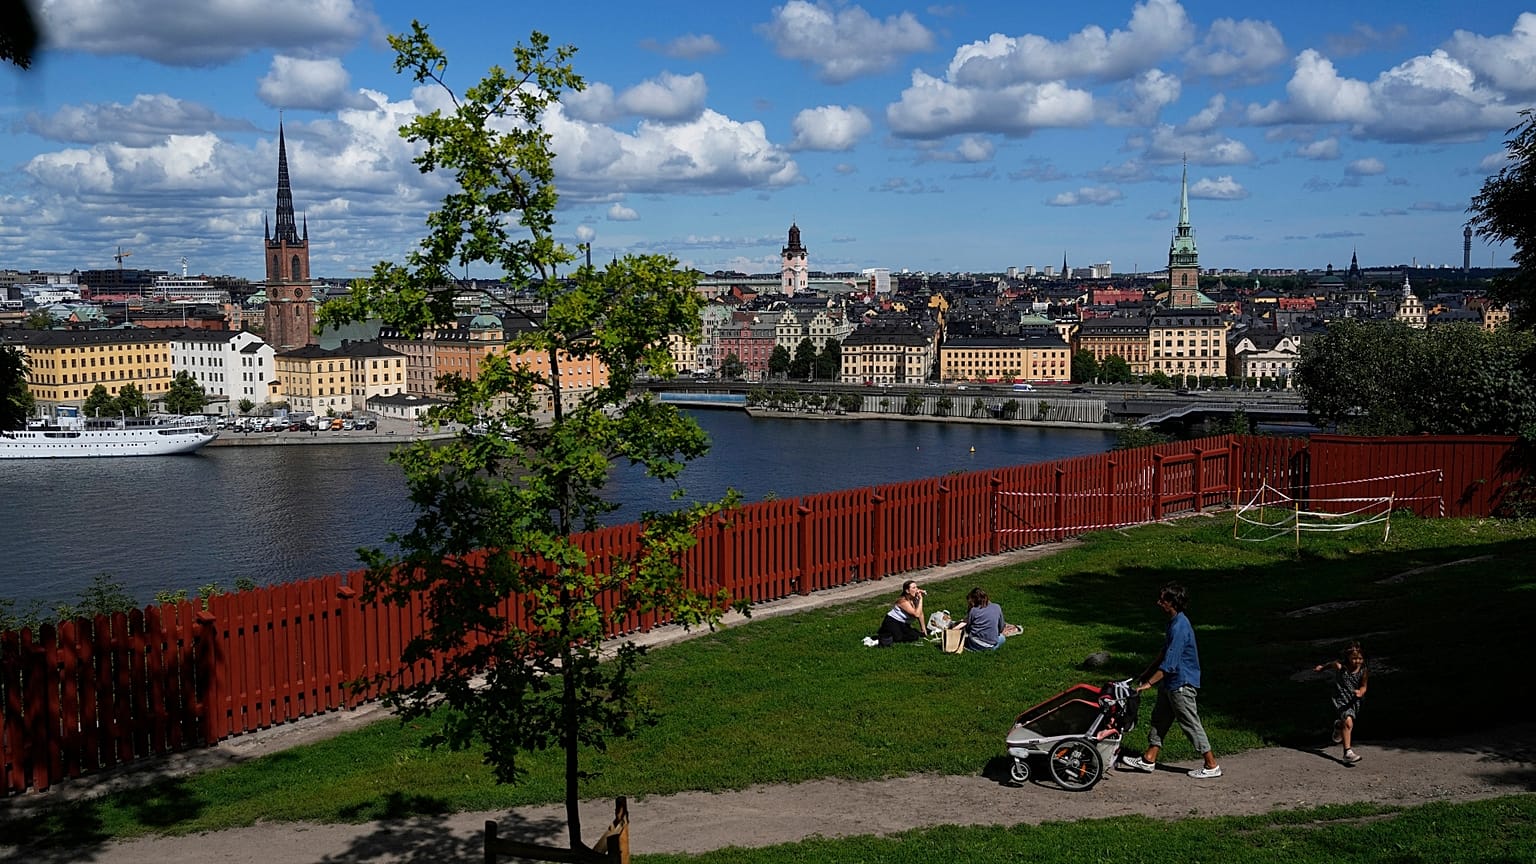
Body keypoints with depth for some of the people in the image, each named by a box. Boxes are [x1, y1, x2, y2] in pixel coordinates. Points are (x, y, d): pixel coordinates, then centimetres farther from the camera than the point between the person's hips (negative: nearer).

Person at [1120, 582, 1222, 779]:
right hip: (1171, 683, 10)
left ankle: (1212, 766, 8)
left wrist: (1148, 683, -25)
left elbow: (1169, 664, -27)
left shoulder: (1179, 628, -25)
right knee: (1159, 718, 14)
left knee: (1191, 725, -1)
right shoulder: (1174, 623, 7)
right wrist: (1146, 674, 22)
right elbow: (1164, 654, 19)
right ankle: (1148, 760, 22)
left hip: (1182, 684, -10)